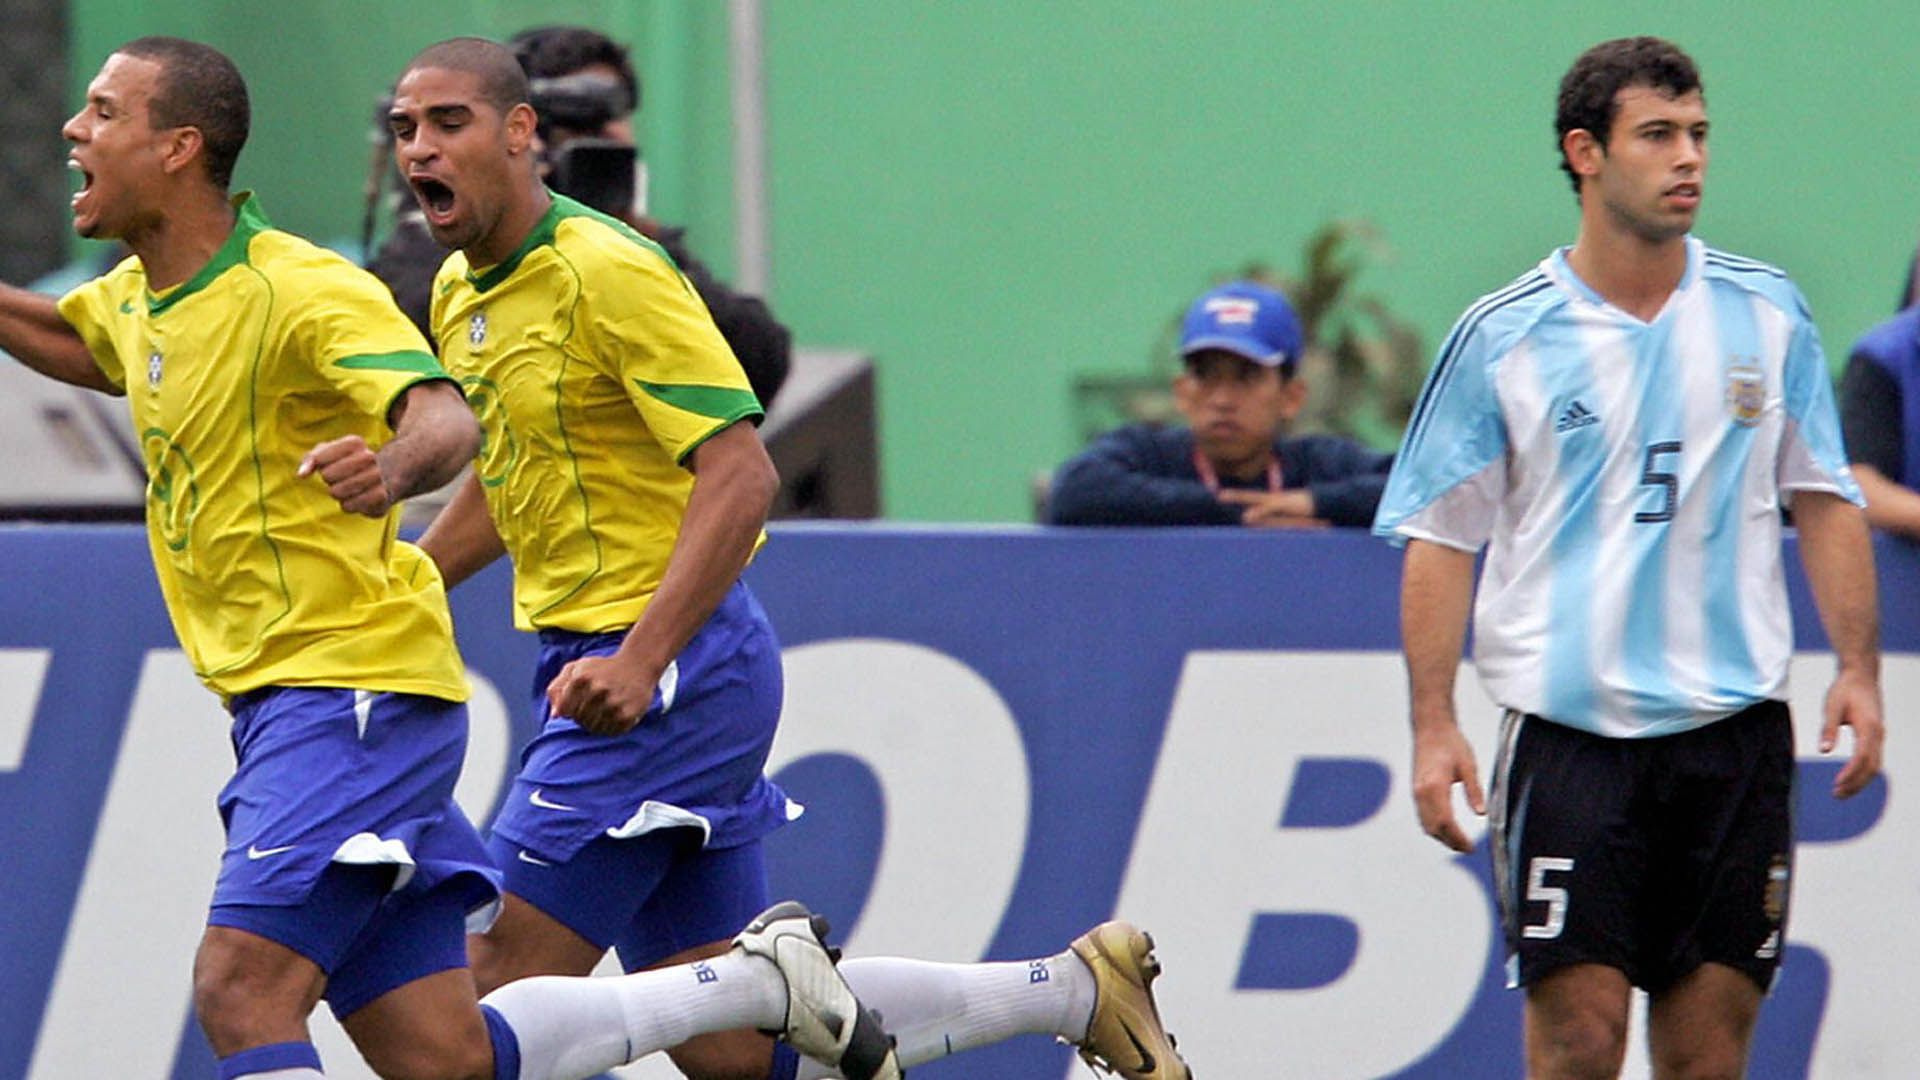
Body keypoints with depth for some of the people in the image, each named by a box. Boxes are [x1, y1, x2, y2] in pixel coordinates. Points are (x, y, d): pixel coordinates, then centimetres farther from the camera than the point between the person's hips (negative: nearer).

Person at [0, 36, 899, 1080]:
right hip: (280, 709, 8)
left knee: (239, 990, -21)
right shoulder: (137, 299, 11)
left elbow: (445, 418, -31)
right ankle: (759, 981, 18)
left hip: (356, 697, -8)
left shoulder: (302, 290, -15)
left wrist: (392, 465, -53)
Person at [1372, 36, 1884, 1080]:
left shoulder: (1766, 312, 6)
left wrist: (1857, 669, 4)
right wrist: (1433, 726, -5)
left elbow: (1823, 499, 13)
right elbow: (1439, 538, 2)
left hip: (1734, 727, 2)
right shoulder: (1503, 337, -1)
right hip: (1569, 731, -2)